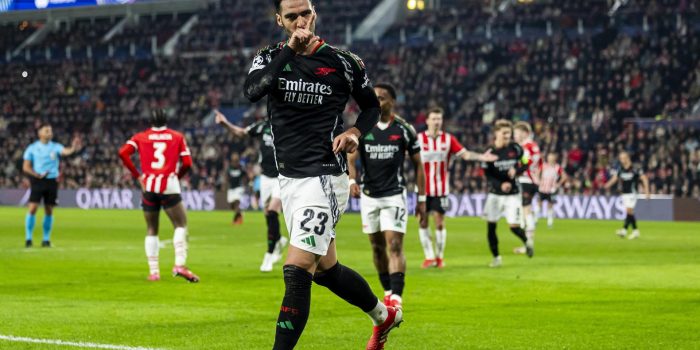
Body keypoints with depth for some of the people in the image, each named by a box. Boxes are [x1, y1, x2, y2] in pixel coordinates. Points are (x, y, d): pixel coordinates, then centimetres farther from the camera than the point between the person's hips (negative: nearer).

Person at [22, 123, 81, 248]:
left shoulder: (55, 147, 4)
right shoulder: (32, 148, 2)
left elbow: (66, 151, -18)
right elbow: (26, 167, 2)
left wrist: (73, 148, -40)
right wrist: (38, 175, -14)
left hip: (52, 181, 2)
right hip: (37, 181, -2)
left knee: (49, 210, 3)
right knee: (33, 208, -9)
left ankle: (46, 239, 12)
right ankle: (28, 238, -1)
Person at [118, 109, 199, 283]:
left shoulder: (141, 137, 11)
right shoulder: (177, 137, 10)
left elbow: (123, 153, -4)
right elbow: (187, 163, 2)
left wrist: (137, 176, 3)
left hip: (148, 185, 2)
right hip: (169, 185, -2)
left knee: (151, 231, 13)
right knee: (181, 225, 5)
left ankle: (153, 271, 7)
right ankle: (180, 264, -14)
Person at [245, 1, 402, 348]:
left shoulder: (342, 62, -4)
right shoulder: (270, 58, 2)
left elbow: (371, 105, 11)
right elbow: (251, 92, -20)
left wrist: (356, 131, -9)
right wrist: (289, 51, -24)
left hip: (324, 179, -5)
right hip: (289, 179, 6)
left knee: (297, 271, -15)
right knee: (325, 269, 19)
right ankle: (384, 315, 43)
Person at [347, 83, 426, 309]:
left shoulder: (404, 129, -3)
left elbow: (418, 164, 3)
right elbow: (351, 159, -2)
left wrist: (421, 199, 1)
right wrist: (352, 181, -23)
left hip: (394, 195, -3)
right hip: (369, 195, 3)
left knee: (394, 245, -14)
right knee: (377, 247, 11)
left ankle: (396, 297, -19)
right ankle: (388, 291, 26)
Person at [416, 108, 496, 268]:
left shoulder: (448, 139, 2)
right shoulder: (419, 139, 0)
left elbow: (464, 154, -2)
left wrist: (480, 157, -15)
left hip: (441, 188, 0)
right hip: (423, 187, 0)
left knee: (439, 222, -2)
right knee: (422, 222, 0)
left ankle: (440, 256, 12)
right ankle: (429, 257, 11)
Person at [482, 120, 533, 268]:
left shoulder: (515, 148, -4)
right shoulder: (490, 151, -7)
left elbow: (525, 165, 5)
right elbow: (488, 174, -9)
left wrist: (516, 171, -17)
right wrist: (500, 185, -26)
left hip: (513, 194, -1)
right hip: (495, 193, 1)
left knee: (514, 226, -9)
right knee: (491, 226, 0)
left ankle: (527, 242, 24)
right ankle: (496, 257, 15)